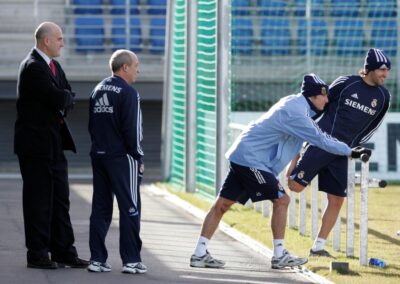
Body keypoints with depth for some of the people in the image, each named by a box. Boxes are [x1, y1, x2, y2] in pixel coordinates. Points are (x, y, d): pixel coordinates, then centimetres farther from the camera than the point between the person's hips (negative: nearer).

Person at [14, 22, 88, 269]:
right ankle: (37, 255, 1)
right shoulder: (33, 67, -16)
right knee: (38, 200, -3)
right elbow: (58, 100, -23)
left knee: (60, 200, 10)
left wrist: (63, 100, -8)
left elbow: (69, 98, 13)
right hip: (36, 144, -9)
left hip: (55, 144, 9)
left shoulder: (54, 66, 16)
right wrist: (65, 98, -2)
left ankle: (64, 251, 15)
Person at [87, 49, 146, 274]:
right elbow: (132, 129, -15)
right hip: (122, 157, -7)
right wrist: (139, 158, -7)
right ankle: (131, 260, -2)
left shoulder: (98, 91, 13)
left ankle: (97, 259, 8)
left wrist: (101, 146, 18)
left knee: (100, 209, 9)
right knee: (130, 209, -1)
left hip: (99, 155, 7)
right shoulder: (128, 93, -12)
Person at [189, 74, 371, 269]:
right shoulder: (295, 113, -19)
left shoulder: (294, 102, 13)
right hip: (251, 160, -10)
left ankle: (200, 254, 6)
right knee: (281, 200, -5)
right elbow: (321, 141, -18)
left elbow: (315, 134, 29)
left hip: (241, 156, 10)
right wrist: (350, 152, -9)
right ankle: (279, 256, -1)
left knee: (222, 204, 6)